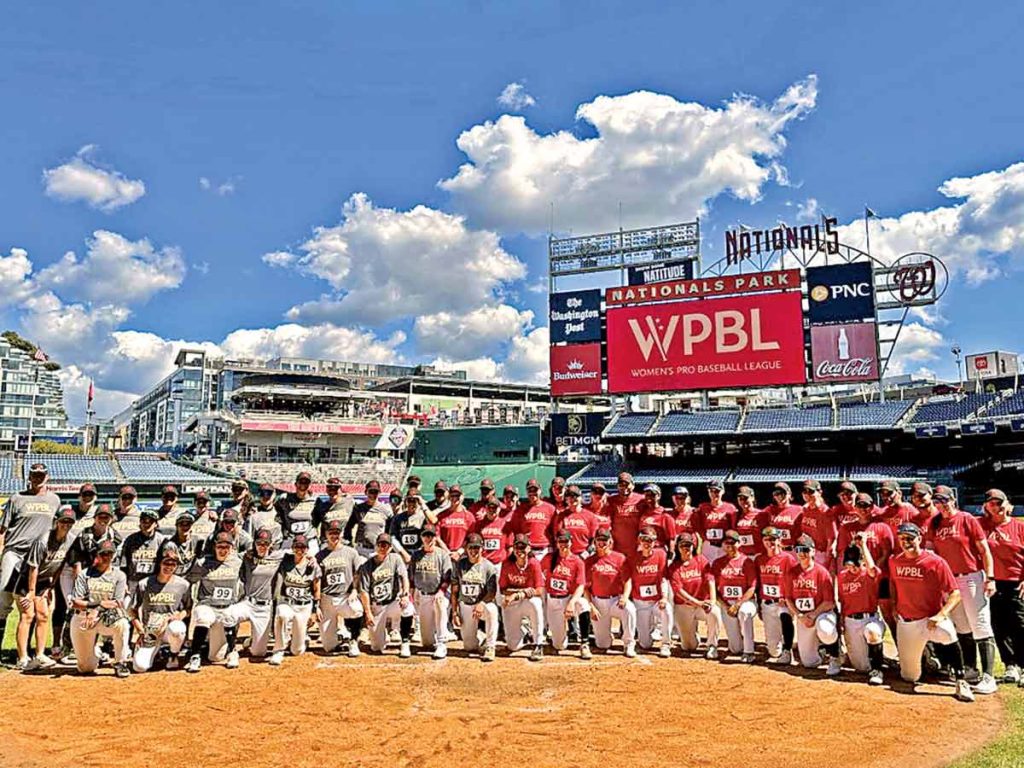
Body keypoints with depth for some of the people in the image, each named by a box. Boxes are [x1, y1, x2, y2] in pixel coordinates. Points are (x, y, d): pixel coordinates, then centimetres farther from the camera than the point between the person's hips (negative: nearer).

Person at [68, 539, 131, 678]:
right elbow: (75, 603, -7)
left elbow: (118, 603, -8)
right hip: (82, 619, 1)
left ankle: (120, 663, -19)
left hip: (107, 619, -1)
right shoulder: (85, 574, 2)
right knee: (85, 668, 1)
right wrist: (100, 603, -20)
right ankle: (95, 654, 37)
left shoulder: (119, 575, 0)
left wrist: (97, 610, -23)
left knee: (122, 624, -36)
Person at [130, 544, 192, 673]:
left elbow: (189, 609, 6)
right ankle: (156, 651, 19)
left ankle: (173, 655, -5)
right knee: (140, 666, -17)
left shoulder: (183, 585, -2)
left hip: (169, 629, -1)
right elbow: (133, 610, 7)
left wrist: (177, 617, -15)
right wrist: (140, 630, -4)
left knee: (176, 628, -38)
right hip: (148, 632, 2)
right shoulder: (144, 584, -1)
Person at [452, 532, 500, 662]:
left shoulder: (489, 567, -6)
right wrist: (454, 612, 0)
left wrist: (481, 604, -30)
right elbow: (454, 591, 5)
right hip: (465, 605, 2)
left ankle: (490, 647, -24)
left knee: (491, 609, -39)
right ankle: (481, 636, 33)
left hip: (483, 603, -2)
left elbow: (492, 592, -12)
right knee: (469, 646, -3)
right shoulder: (459, 565, 2)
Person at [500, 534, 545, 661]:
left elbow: (539, 591, -18)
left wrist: (517, 594, -24)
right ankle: (525, 633, 32)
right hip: (511, 604, 2)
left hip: (529, 601, -2)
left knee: (535, 603, -39)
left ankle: (538, 645, -25)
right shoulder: (506, 563, -10)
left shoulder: (534, 563, -14)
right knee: (513, 646, -5)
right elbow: (503, 589, -6)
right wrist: (525, 590, -17)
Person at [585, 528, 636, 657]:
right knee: (602, 645, -1)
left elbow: (628, 581, -3)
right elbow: (586, 586, 5)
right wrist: (591, 607, -6)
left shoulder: (620, 558, 2)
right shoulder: (590, 561, 5)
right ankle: (606, 635, 37)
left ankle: (629, 644, -19)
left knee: (630, 609, -37)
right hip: (598, 602, 1)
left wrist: (625, 597, -22)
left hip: (616, 599, -1)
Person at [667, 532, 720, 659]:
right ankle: (693, 638, 33)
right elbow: (678, 590, -12)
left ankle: (712, 646, -14)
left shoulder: (701, 560, 2)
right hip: (683, 607, 0)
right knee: (688, 648, -4)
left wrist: (712, 601, -26)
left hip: (703, 604, 1)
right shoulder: (673, 567, -2)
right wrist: (698, 602, -24)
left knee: (715, 612, -34)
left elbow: (710, 581, -9)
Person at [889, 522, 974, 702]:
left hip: (931, 618, -4)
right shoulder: (894, 561, 0)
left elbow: (955, 594, -17)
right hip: (905, 622, 4)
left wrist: (940, 616, -29)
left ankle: (961, 683, -23)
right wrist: (894, 606, 9)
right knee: (909, 677, 8)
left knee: (948, 635, -41)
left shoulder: (936, 562, -14)